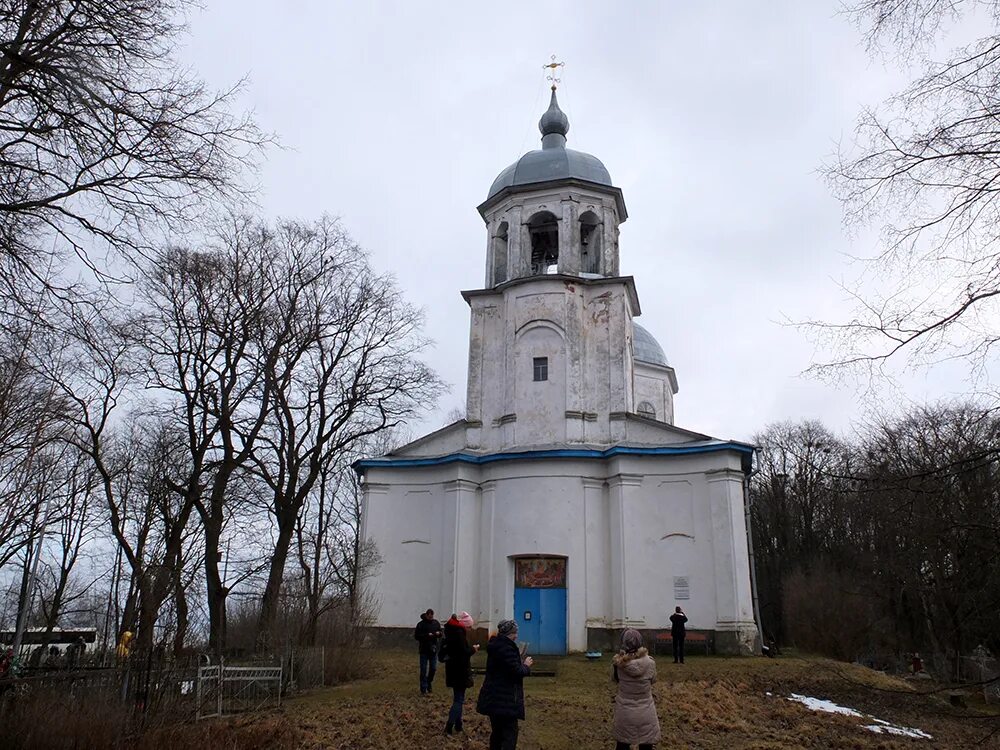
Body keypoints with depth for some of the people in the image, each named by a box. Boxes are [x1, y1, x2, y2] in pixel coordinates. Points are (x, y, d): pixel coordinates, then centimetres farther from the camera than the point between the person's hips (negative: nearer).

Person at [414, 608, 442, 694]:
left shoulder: (436, 623, 5)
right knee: (424, 670, 0)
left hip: (433, 649, 4)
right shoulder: (421, 624, -9)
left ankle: (428, 683, 33)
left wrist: (439, 634, -10)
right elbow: (416, 636, -11)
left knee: (433, 668, 10)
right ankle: (423, 689, 7)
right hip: (424, 650, -4)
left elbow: (440, 634, 14)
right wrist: (427, 635, -21)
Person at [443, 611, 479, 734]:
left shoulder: (452, 630, 10)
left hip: (454, 668, 10)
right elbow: (463, 651, -24)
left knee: (458, 697, 17)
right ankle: (449, 728, -5)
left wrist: (470, 649, 8)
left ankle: (458, 725, 23)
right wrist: (473, 649, -7)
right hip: (460, 670, -10)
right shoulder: (459, 632, -20)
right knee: (459, 699, -3)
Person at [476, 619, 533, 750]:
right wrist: (526, 665, -3)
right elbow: (516, 671, -21)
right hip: (505, 699, -10)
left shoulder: (496, 645, 11)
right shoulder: (507, 648, -20)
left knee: (497, 731, 18)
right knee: (510, 733, -6)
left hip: (493, 698, 10)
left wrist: (520, 663, 12)